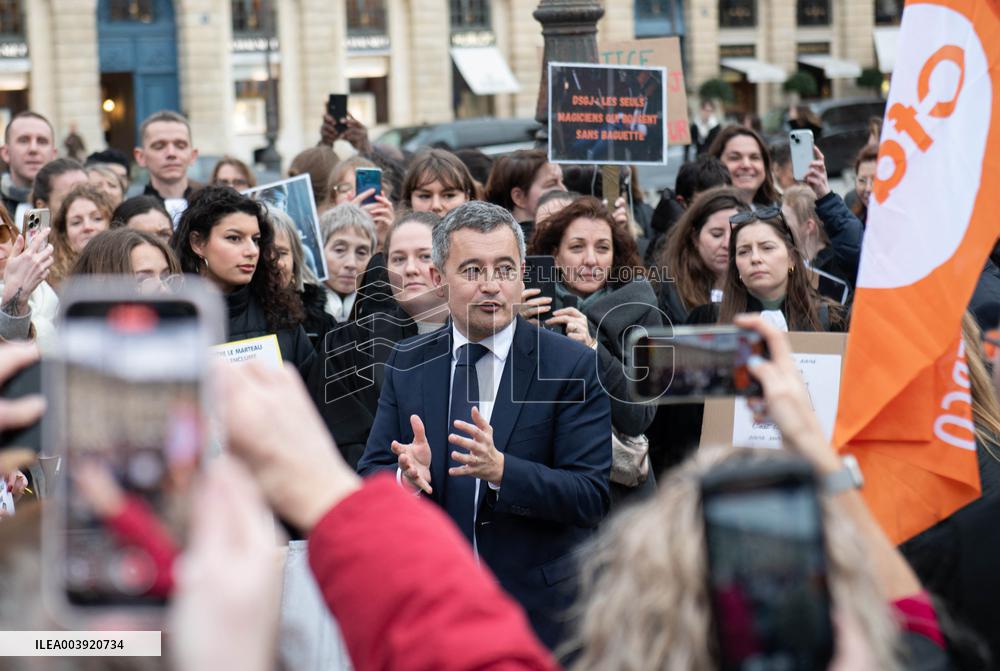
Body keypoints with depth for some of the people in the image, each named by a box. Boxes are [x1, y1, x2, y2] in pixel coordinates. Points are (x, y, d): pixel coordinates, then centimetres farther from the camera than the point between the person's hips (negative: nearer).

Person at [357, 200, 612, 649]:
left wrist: (501, 469, -31)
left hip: (539, 611, -3)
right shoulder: (407, 363, 3)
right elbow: (369, 478, 0)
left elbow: (593, 495, -16)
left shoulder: (573, 367, -9)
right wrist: (407, 475, -23)